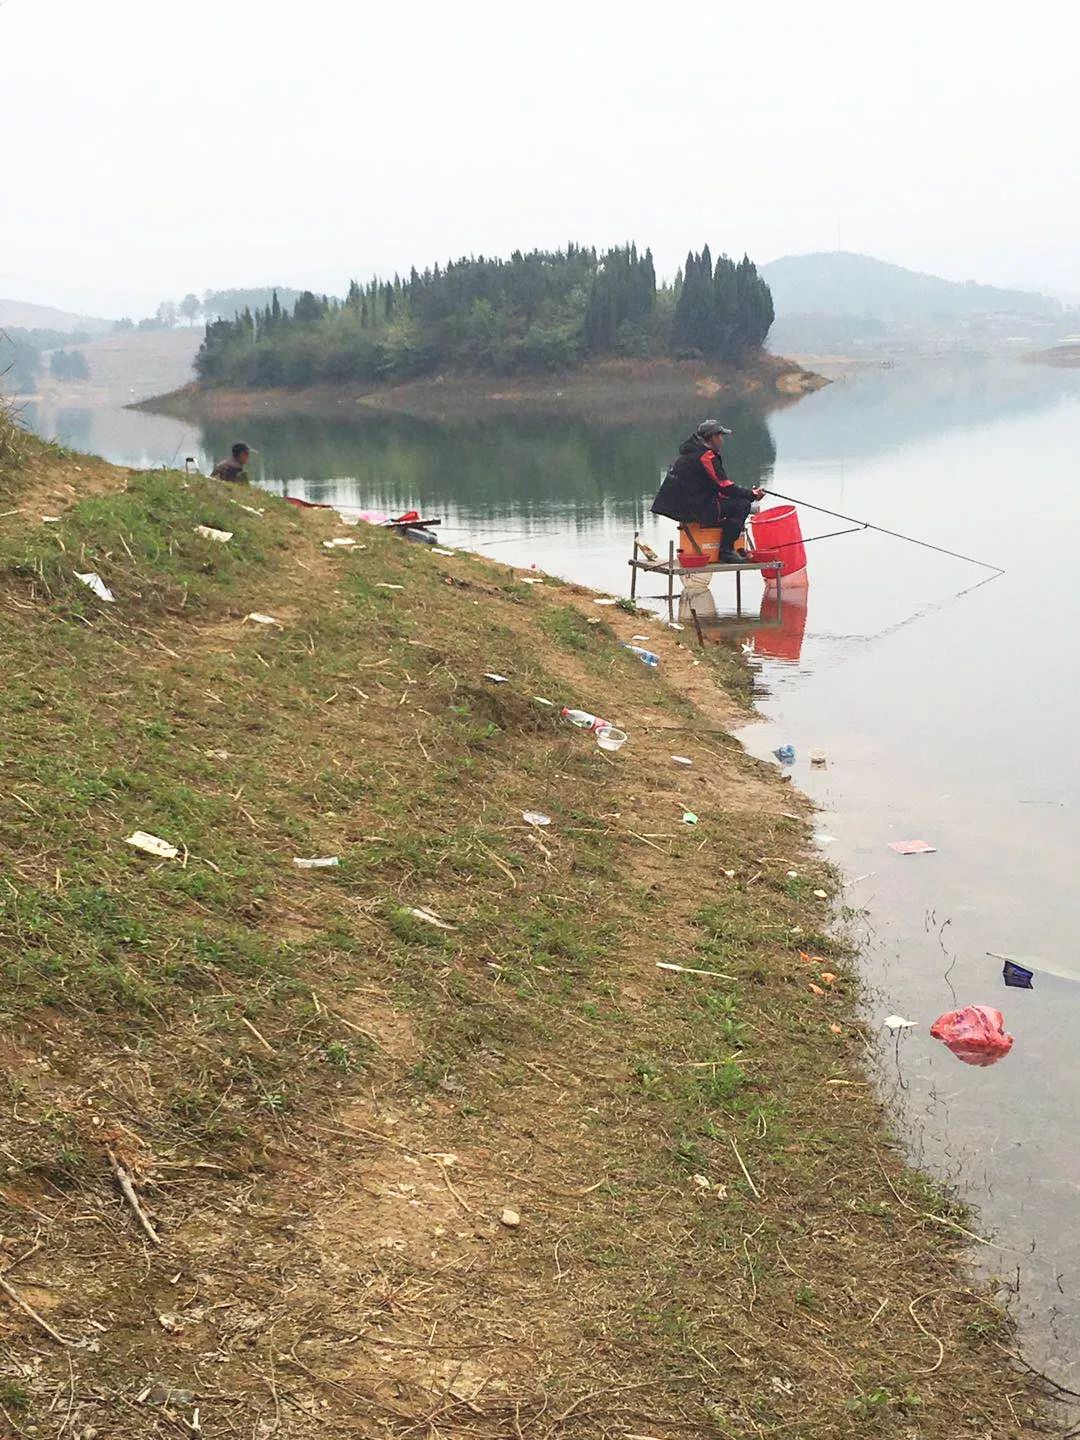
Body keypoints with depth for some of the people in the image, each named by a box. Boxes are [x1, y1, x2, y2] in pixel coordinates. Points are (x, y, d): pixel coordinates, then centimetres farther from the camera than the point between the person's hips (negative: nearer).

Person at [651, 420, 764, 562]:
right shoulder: (707, 456, -15)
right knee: (742, 505, -10)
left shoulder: (687, 452, 17)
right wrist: (752, 494, -6)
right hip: (695, 510, -10)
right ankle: (726, 551, -12)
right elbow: (724, 486, -16)